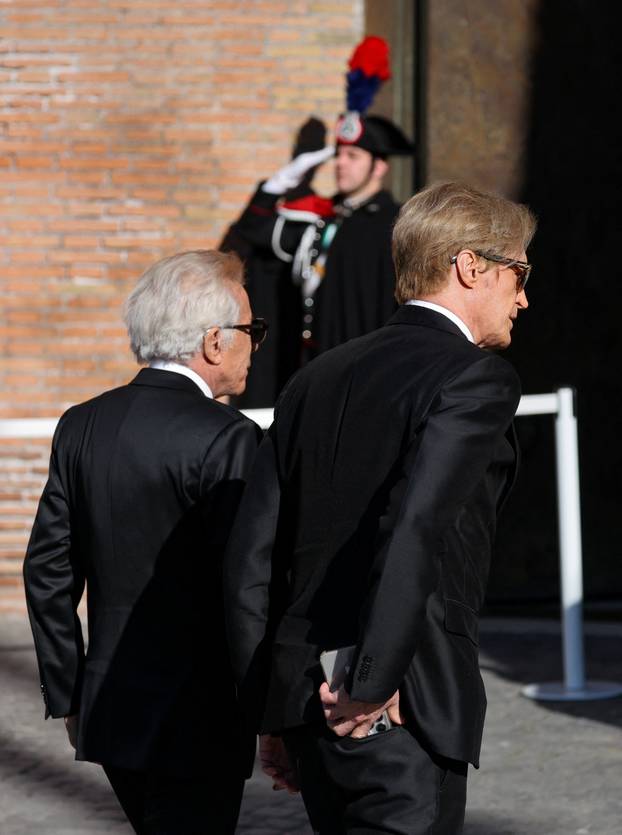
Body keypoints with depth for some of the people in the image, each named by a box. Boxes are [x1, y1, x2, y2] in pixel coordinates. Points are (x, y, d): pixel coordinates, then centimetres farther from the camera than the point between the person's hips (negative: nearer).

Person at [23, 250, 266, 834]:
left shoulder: (81, 426, 5)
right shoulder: (226, 440, -16)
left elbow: (48, 574, 9)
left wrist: (68, 697, 17)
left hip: (107, 715, 7)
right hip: (196, 725, -7)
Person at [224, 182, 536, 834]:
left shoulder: (317, 379, 14)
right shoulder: (475, 378, -7)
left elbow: (250, 558, 11)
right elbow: (417, 530, -23)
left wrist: (272, 711, 16)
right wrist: (371, 687, -18)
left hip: (306, 704, 7)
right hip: (402, 714, -7)